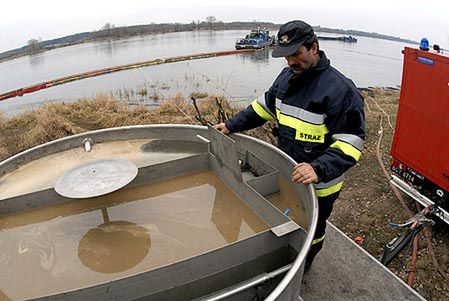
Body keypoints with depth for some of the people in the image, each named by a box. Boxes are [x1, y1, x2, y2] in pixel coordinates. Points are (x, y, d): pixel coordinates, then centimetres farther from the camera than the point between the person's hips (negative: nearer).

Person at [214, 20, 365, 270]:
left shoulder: (340, 88, -26)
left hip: (318, 185, -6)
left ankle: (301, 269, 48)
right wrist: (232, 125, 10)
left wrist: (319, 170, -41)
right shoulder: (287, 76, 0)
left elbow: (351, 141, -27)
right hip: (288, 175, 7)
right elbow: (265, 106, 14)